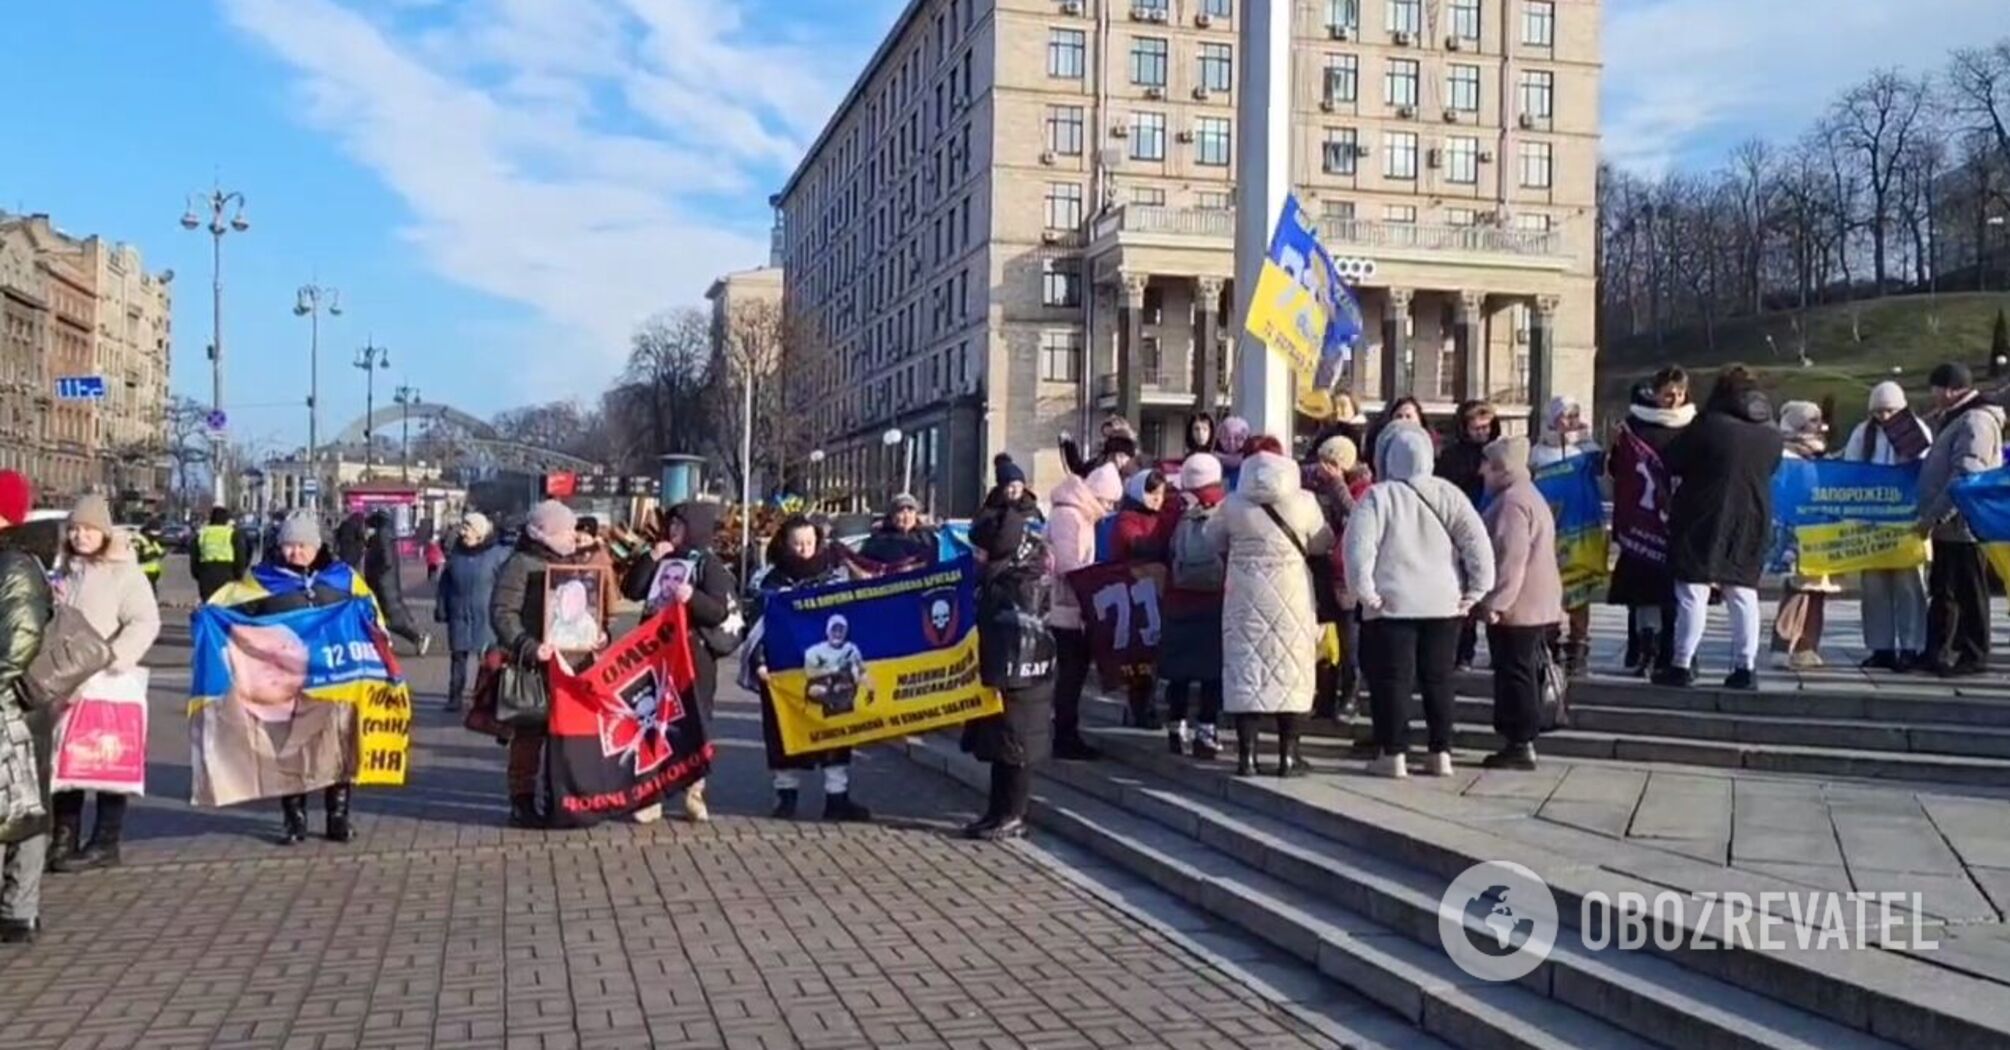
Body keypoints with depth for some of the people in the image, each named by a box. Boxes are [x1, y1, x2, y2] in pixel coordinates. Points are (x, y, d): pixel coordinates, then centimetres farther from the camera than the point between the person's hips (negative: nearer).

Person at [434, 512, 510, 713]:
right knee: (457, 656, 7)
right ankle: (455, 697, 13)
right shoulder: (456, 553, 6)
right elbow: (445, 582, 11)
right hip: (459, 615, 4)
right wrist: (441, 607, 8)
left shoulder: (498, 554, -7)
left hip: (486, 617, -3)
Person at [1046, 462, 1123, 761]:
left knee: (1074, 671, 12)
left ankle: (1067, 735, 18)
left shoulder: (1081, 515, 19)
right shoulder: (1068, 515, -14)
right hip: (1067, 609, -10)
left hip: (1075, 609, 10)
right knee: (1071, 672, -6)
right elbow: (1069, 567, -21)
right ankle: (1065, 738, -1)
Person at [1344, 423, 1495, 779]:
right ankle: (1441, 754, 15)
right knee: (1439, 680, 13)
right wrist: (1477, 589, 1)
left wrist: (1365, 592, -9)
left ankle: (1393, 755, 4)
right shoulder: (1447, 494, 1)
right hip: (1444, 603, 4)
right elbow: (1477, 541, -4)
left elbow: (1359, 546, -17)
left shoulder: (1378, 496, -9)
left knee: (1391, 679, 4)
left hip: (1393, 604, -4)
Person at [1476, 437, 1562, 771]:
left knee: (1515, 675, -6)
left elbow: (1511, 558, -24)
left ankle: (1520, 745, -2)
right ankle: (1519, 741, 20)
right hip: (1537, 605, 11)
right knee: (1522, 674, 14)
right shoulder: (1527, 495, 18)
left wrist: (1496, 602, -23)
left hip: (1516, 608, -11)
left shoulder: (1512, 501, -17)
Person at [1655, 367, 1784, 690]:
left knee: (1693, 593, -1)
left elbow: (1670, 462, -7)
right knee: (1743, 594, 10)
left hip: (1703, 521, -4)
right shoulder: (1772, 436, 4)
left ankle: (1682, 665, -1)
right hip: (1752, 522, 5)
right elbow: (1771, 472, 15)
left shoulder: (1707, 427, -12)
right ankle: (1745, 667, 9)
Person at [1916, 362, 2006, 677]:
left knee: (1968, 592, -2)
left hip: (1963, 524, -10)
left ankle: (1973, 656, 5)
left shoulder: (1975, 420, -14)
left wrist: (1933, 516, -22)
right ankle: (1936, 652, 20)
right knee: (1942, 591, 13)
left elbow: (1965, 477, -23)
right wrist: (1933, 517, 15)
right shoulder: (1956, 420, 18)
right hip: (1948, 525, 10)